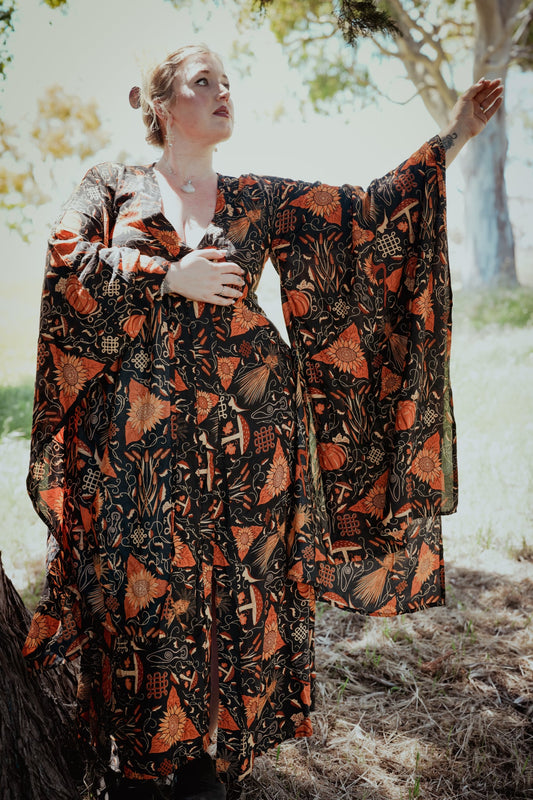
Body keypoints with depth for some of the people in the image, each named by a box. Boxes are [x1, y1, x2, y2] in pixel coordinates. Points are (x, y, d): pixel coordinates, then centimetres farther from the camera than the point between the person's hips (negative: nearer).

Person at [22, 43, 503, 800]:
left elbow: (372, 213, 8)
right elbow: (67, 257, -6)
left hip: (241, 428, 2)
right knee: (138, 588, 0)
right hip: (138, 432, -2)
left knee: (233, 590, 3)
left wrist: (453, 135, 2)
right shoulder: (114, 185, 10)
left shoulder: (260, 200, 14)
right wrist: (169, 278, -12)